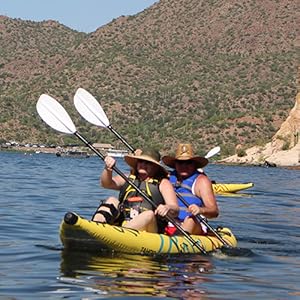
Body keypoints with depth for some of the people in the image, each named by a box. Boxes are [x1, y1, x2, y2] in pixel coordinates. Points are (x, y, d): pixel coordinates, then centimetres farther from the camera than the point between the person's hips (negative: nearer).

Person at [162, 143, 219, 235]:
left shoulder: (201, 180, 2)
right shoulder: (170, 178, 15)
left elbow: (215, 211, -7)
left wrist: (201, 210, -29)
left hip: (195, 228, -5)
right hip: (168, 227, 5)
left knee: (190, 220, -36)